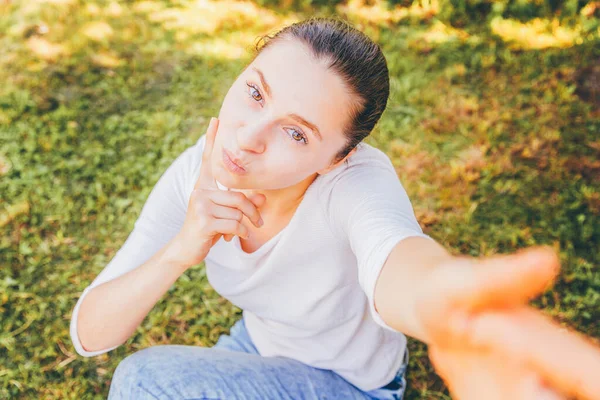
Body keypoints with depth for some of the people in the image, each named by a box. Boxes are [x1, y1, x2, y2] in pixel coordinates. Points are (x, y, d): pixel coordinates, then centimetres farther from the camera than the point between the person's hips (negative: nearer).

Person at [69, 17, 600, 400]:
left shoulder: (358, 180, -35)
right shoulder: (196, 176, -21)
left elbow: (394, 258, -60)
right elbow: (90, 334, -22)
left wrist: (439, 305, -84)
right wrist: (183, 248, -41)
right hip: (263, 345, 5)